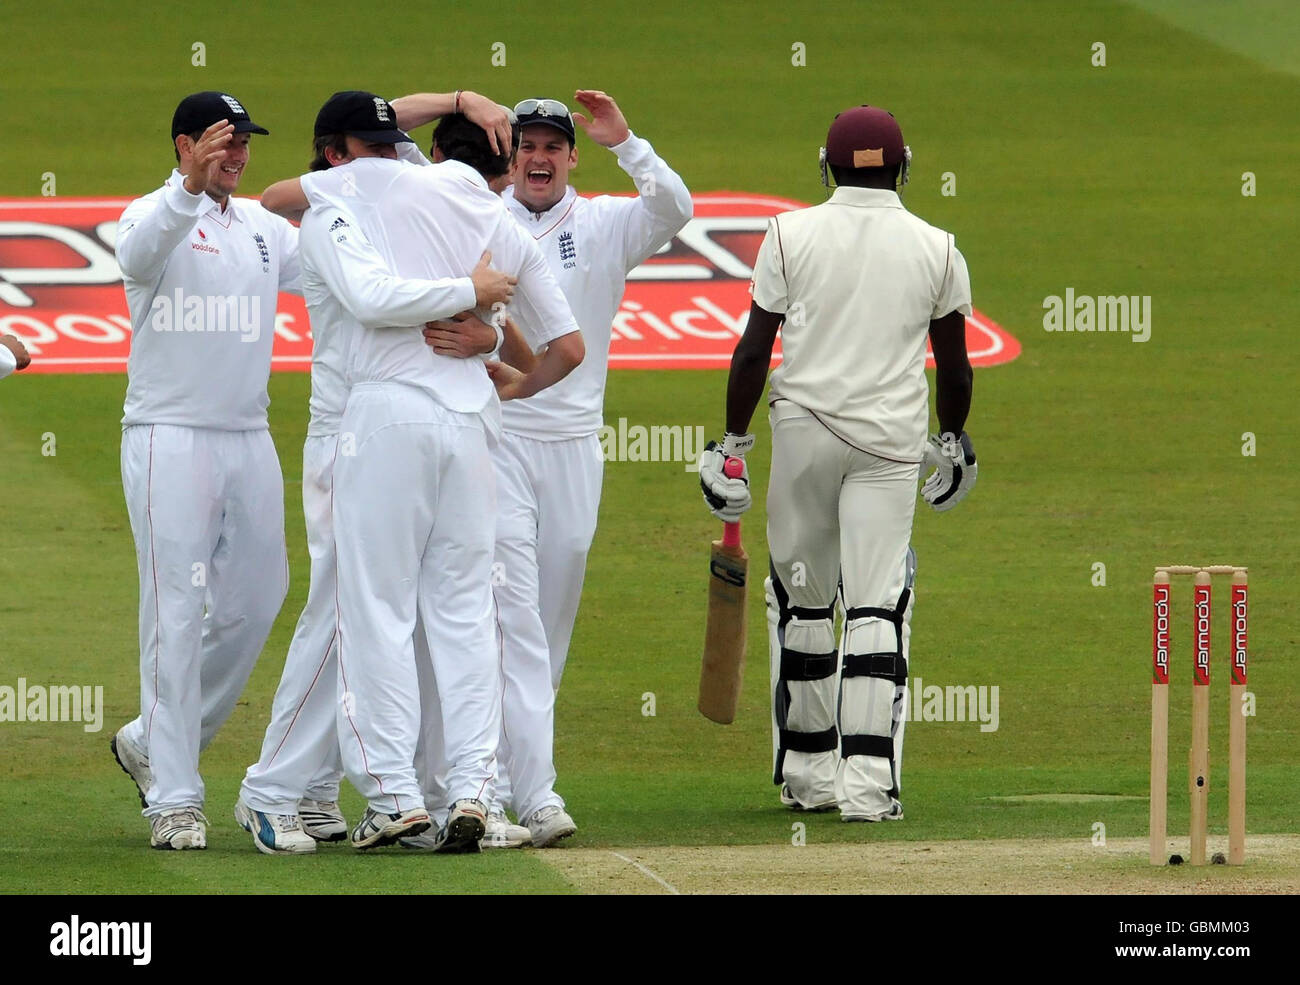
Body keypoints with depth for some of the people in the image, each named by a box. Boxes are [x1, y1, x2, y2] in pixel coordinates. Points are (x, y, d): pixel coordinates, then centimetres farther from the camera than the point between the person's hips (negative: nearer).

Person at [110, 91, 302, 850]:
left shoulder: (264, 227, 15)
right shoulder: (155, 216, -6)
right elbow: (139, 254, -29)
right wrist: (191, 188, -47)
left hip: (250, 438, 7)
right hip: (170, 437, -7)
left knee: (257, 603, 8)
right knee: (177, 614, -8)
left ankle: (154, 743, 25)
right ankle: (173, 797, -7)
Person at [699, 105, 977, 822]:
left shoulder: (790, 235, -1)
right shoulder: (936, 248, 2)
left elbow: (754, 349, -2)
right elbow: (953, 360, 9)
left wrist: (732, 441, 5)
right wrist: (953, 439, 24)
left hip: (801, 427, 0)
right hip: (891, 440, 0)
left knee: (800, 600, 13)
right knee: (876, 606, -4)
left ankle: (808, 769, 19)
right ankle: (867, 781, -15)